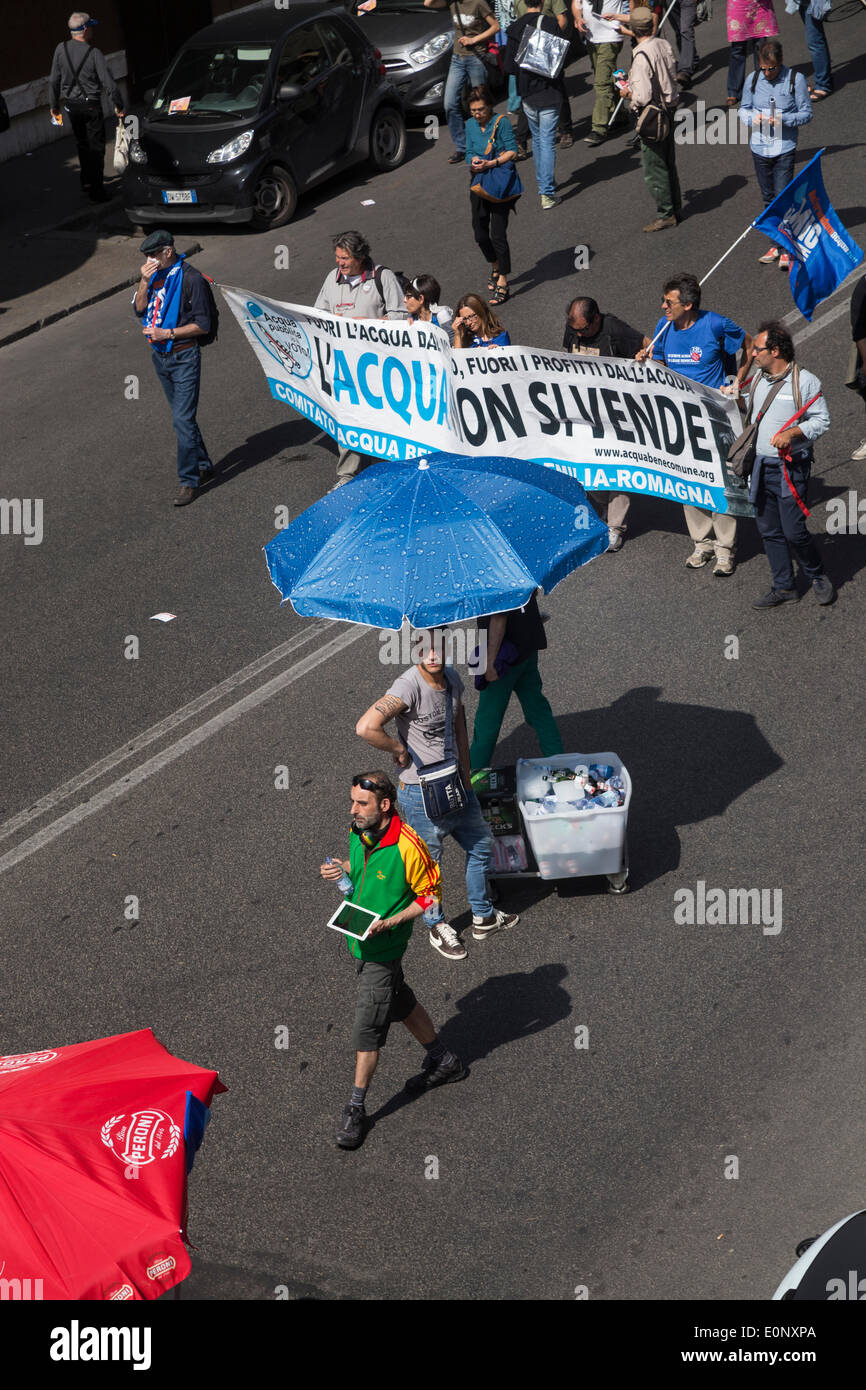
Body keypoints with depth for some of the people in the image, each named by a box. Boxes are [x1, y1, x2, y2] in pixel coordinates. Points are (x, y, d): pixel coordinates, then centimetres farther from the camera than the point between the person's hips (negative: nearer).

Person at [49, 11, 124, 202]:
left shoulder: (61, 50, -5)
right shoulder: (93, 53, -16)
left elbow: (53, 81, 1)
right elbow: (109, 83, -16)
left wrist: (54, 105, 13)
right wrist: (118, 105, -2)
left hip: (71, 105, 4)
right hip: (91, 106, -4)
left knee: (82, 144, 22)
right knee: (96, 147, 4)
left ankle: (86, 181, 32)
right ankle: (96, 191, 3)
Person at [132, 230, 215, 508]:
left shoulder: (191, 278, -15)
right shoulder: (154, 273, 6)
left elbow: (202, 326, -14)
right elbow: (139, 308, 3)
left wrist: (166, 333, -18)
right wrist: (144, 281, -12)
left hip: (184, 357, -8)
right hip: (160, 356, 8)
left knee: (182, 419, -10)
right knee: (182, 416, 17)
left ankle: (189, 481, -4)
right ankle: (204, 467, 30)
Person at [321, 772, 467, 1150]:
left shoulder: (407, 847, -26)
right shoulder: (358, 832, -4)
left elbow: (429, 896, -15)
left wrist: (391, 922, -25)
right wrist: (343, 869, -5)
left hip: (382, 947, -8)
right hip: (358, 938, 8)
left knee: (368, 1025, -3)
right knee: (399, 1003, 23)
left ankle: (356, 1109, 9)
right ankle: (444, 1062, 43)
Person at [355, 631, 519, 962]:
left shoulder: (452, 678, -1)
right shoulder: (408, 686, -27)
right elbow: (366, 727, -39)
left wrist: (466, 777, 14)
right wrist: (399, 749, -23)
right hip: (422, 795, -8)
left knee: (482, 847, 22)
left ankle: (483, 918, 42)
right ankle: (438, 928, 34)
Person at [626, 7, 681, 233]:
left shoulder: (642, 56, -25)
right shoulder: (664, 45, -1)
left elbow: (643, 96, -28)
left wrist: (630, 93, -6)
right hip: (669, 110, 8)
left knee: (654, 169, 3)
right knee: (668, 163, 20)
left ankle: (665, 214, 10)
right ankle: (675, 208, 31)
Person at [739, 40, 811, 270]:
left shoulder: (795, 80, -7)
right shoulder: (753, 80, 3)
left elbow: (806, 113, -3)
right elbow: (744, 110, 14)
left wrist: (784, 119, -20)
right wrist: (752, 118, -9)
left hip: (785, 148, -4)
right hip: (760, 147, 4)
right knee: (768, 199, 13)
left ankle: (786, 249, -4)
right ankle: (776, 244, 23)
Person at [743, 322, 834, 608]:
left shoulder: (805, 381, -8)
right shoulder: (757, 380, 12)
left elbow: (821, 420, -8)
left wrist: (792, 433, -21)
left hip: (791, 468, -6)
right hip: (761, 466, 6)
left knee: (793, 531, -9)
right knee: (769, 531, 8)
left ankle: (817, 576, 16)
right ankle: (784, 587, 19)